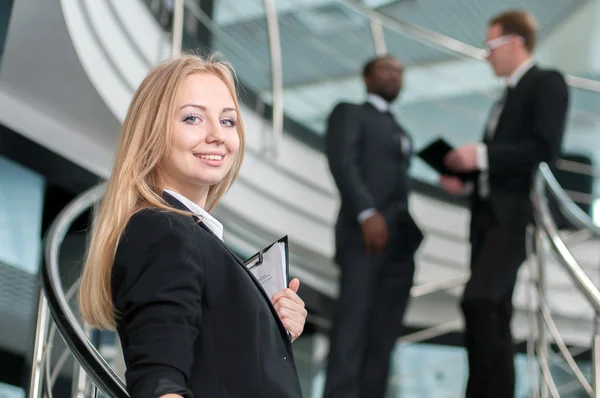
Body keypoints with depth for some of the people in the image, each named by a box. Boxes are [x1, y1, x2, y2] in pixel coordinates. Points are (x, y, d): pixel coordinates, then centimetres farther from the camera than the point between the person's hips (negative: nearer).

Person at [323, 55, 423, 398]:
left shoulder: (402, 134, 31)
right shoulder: (350, 113, 9)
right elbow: (342, 163, -7)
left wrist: (415, 228, 11)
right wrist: (367, 212, -20)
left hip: (401, 241, 7)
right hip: (364, 234, -7)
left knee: (384, 333, -2)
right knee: (353, 323, -16)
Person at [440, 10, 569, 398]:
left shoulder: (547, 84, -3)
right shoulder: (510, 94, 21)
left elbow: (546, 149, -17)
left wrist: (481, 156, -16)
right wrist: (467, 182, 8)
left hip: (515, 215, -9)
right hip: (488, 214, 9)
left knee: (478, 300, -22)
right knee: (494, 313, 7)